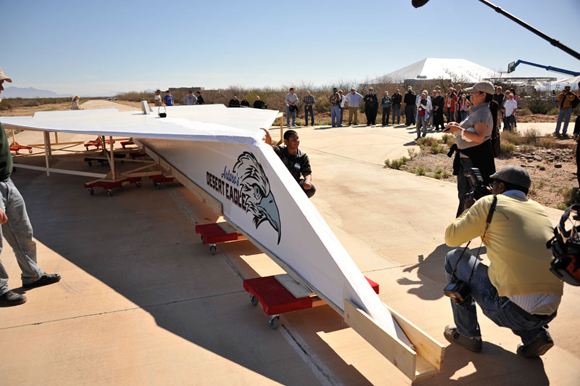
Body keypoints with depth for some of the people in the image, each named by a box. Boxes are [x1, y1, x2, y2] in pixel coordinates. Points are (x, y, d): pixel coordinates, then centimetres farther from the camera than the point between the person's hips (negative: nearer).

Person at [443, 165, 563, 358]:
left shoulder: (490, 203, -3)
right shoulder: (540, 209, 15)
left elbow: (451, 237, 5)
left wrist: (467, 212, 23)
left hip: (515, 310, -7)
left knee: (454, 259, 12)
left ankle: (467, 334, 19)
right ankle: (534, 334, 16)